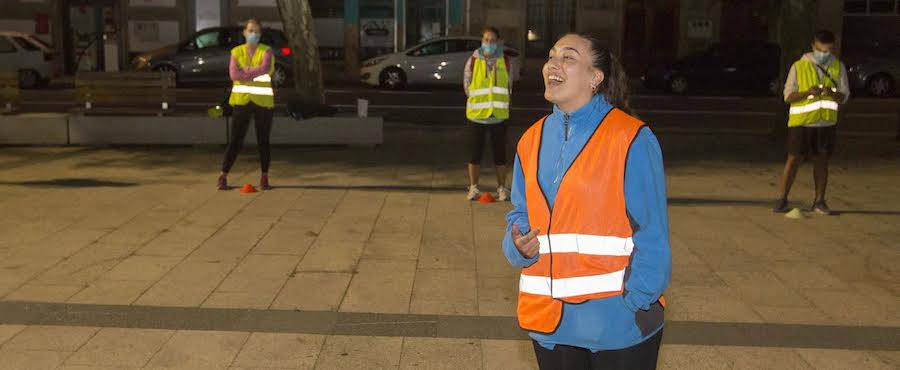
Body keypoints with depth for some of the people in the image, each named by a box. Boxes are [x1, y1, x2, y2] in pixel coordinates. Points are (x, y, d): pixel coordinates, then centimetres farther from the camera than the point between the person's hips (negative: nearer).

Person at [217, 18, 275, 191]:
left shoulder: (266, 51, 3)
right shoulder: (236, 52, 7)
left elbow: (265, 68, -18)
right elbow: (233, 73, -9)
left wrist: (245, 72, -14)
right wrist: (255, 74, -14)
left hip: (263, 101, -1)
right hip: (241, 100, 1)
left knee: (263, 141, 5)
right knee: (235, 141, 1)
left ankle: (264, 178, 15)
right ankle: (223, 176, 6)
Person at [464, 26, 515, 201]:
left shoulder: (505, 62, 2)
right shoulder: (473, 61, -2)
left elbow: (509, 86, 10)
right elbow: (467, 85, 5)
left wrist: (499, 104, 6)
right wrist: (478, 102, 4)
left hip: (499, 115, 1)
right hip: (476, 114, -1)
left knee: (500, 152, 5)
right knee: (475, 152, 5)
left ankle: (502, 188, 16)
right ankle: (473, 187, 16)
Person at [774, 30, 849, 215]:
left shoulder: (838, 67, 4)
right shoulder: (799, 66, -4)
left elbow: (844, 96, 4)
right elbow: (788, 96, -5)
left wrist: (832, 93, -19)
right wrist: (808, 92, -22)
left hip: (826, 123, 3)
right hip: (801, 122, -2)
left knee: (822, 161, 8)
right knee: (794, 160, -1)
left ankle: (819, 201, 16)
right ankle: (782, 199, 5)